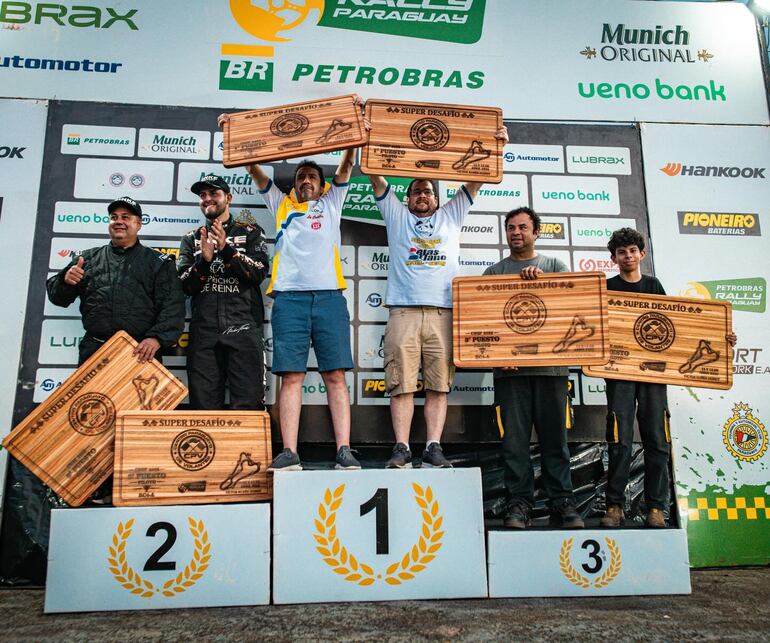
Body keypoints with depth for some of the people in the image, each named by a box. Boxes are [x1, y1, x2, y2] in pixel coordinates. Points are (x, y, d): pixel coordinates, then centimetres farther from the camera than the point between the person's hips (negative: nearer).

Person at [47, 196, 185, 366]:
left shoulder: (158, 261, 7)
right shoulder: (89, 258, 15)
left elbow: (172, 306, -3)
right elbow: (57, 296, 16)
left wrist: (157, 337, -19)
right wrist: (65, 281, -7)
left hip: (141, 350, -2)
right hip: (94, 349, 2)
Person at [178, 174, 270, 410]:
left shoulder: (251, 233, 13)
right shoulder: (191, 239, 19)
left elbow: (259, 272, -2)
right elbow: (184, 286, 9)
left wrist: (226, 249, -14)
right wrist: (204, 260, -9)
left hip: (243, 328, -2)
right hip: (203, 332, 3)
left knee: (248, 405, -8)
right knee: (204, 406, 3)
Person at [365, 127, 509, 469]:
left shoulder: (451, 215, 25)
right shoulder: (396, 214, 23)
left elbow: (476, 180, 19)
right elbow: (376, 177, 16)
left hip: (443, 313, 1)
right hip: (403, 312, -1)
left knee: (438, 385, -2)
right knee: (402, 384, -4)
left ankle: (433, 448, 1)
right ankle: (401, 449, -1)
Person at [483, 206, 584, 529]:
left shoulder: (554, 265, 18)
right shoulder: (494, 271, 16)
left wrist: (541, 277, -14)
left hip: (550, 365, 0)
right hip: (509, 368, 0)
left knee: (554, 437, 2)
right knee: (514, 439, -1)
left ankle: (562, 503, 10)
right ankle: (520, 503, 6)